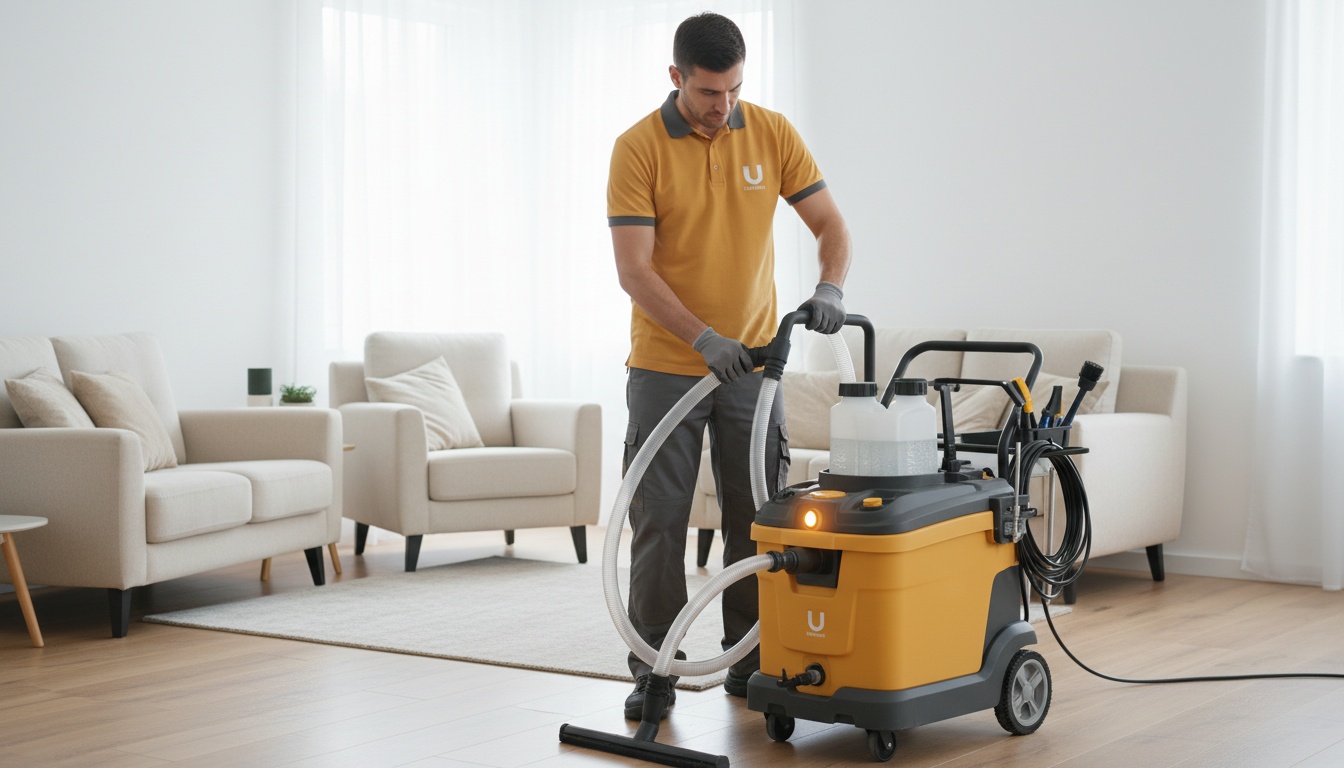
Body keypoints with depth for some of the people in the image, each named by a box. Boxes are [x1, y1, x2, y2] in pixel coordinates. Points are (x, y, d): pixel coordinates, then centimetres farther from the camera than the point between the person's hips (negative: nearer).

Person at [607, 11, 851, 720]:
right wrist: (704, 338, -29)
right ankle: (654, 668, 8)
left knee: (756, 519, 7)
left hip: (751, 363, 3)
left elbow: (829, 223, -1)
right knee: (659, 521, -1)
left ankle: (752, 659, 19)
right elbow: (634, 270, -18)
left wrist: (830, 288, -22)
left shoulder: (772, 134, -2)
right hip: (665, 367, -3)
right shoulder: (638, 149, -12)